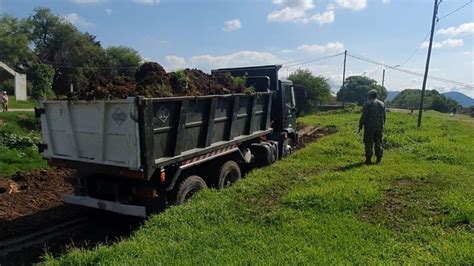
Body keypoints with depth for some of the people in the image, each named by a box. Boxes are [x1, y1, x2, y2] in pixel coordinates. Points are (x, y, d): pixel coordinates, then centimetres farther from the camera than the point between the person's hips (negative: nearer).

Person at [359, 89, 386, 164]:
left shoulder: (367, 103, -7)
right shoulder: (382, 104, 11)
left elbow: (364, 116, -11)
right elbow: (384, 116, 14)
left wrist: (360, 125, -5)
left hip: (370, 127, -5)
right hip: (379, 127, 5)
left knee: (369, 143, 0)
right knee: (378, 143, 10)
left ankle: (368, 159, 0)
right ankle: (379, 159, 11)